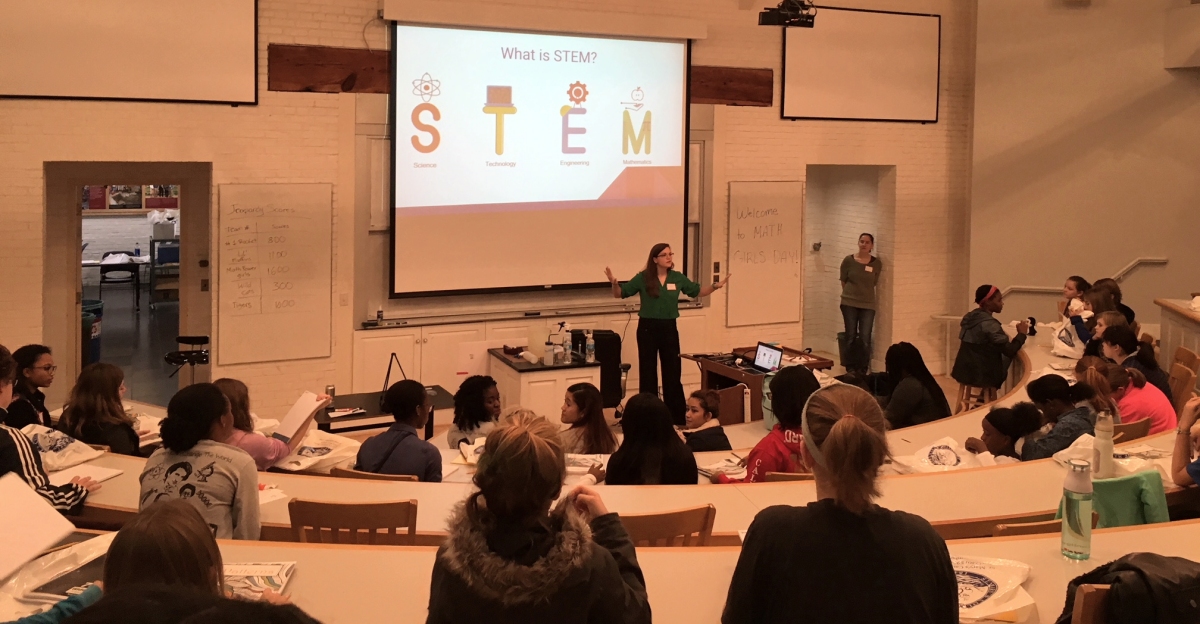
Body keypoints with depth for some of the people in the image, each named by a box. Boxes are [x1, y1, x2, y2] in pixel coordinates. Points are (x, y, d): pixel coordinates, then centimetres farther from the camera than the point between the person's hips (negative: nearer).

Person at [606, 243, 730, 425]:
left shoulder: (678, 278, 2)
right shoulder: (643, 278, -7)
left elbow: (697, 292, 14)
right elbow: (620, 294, -4)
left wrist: (715, 286, -2)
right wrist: (614, 283, -25)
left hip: (669, 328, 2)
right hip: (647, 328, -2)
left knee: (673, 373, 6)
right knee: (648, 373, 5)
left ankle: (677, 417, 15)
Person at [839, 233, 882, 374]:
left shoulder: (877, 263, -2)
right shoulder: (848, 260, -3)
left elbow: (874, 283, 9)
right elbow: (843, 281, 6)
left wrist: (864, 293, 7)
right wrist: (851, 293, 7)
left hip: (868, 305, 0)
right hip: (849, 303, 0)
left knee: (865, 339, -2)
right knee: (850, 336, 5)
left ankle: (863, 369, 8)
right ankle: (850, 368, 15)